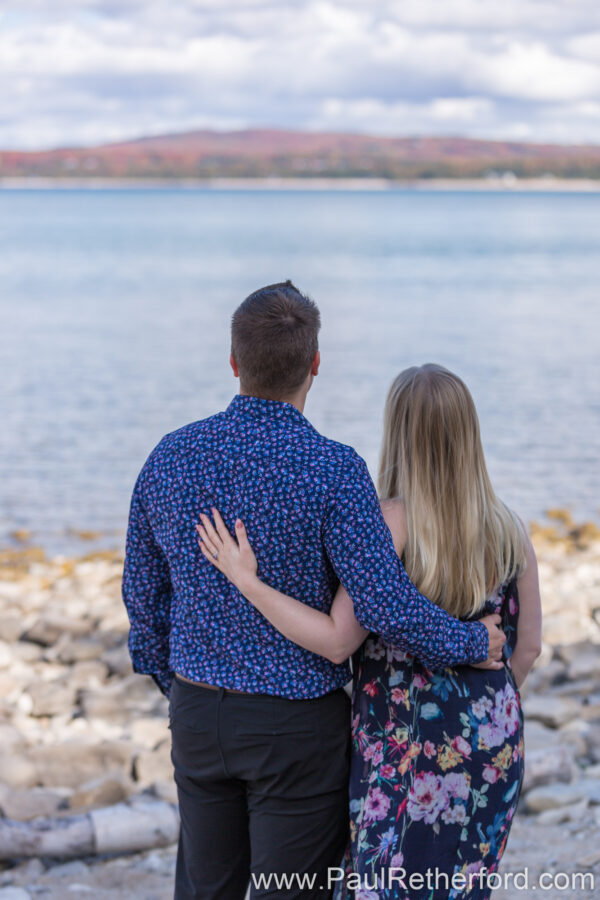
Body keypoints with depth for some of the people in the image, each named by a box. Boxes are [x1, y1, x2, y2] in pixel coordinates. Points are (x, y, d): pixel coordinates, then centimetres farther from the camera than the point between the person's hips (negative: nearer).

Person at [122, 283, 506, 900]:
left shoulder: (171, 456, -5)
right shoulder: (331, 471, -21)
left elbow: (144, 593, 5)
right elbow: (386, 607, -25)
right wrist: (475, 645, -7)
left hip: (200, 715, 5)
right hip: (296, 731, -5)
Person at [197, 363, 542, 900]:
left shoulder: (391, 524, -18)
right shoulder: (507, 530, -2)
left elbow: (337, 641, -21)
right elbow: (527, 645, 7)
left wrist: (246, 580, -20)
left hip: (404, 742, -5)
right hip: (492, 745, 5)